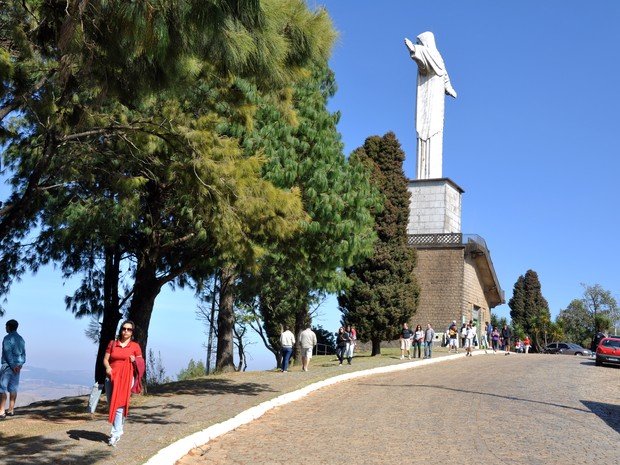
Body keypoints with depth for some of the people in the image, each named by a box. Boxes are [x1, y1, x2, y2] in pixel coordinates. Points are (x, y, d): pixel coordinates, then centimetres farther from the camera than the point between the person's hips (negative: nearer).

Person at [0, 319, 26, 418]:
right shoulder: (21, 339, 13)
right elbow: (23, 353, 9)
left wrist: (12, 365, -15)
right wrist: (20, 364, 0)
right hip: (17, 366, 7)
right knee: (13, 388, 10)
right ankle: (11, 409, 13)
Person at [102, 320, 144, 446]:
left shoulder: (135, 346, 5)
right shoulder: (112, 344, 9)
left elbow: (141, 363, 11)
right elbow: (105, 359, 7)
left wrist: (135, 360, -10)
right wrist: (107, 367, -12)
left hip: (127, 378, -3)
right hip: (111, 378, 3)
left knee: (119, 406, -12)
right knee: (111, 405, 9)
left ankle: (115, 434, -9)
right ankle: (119, 429, 24)